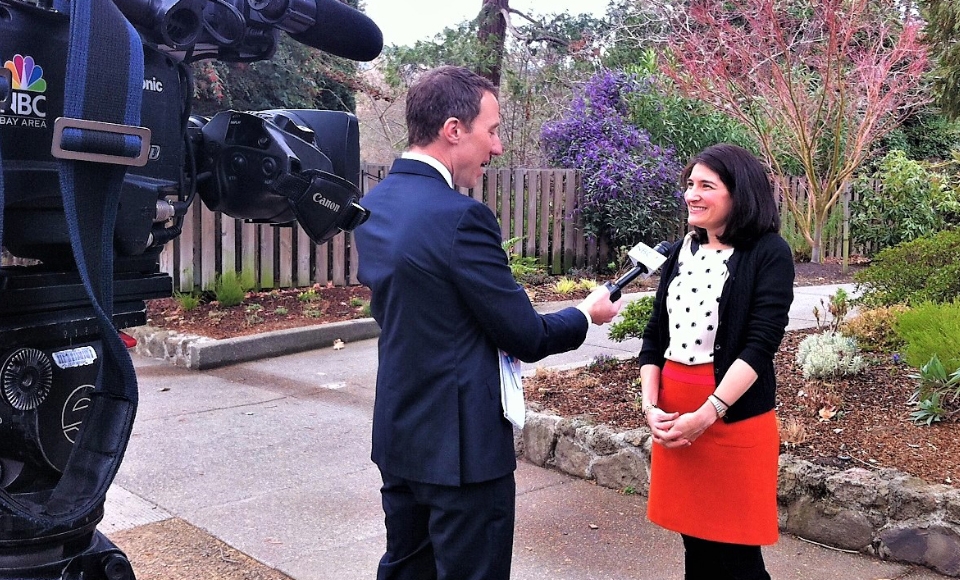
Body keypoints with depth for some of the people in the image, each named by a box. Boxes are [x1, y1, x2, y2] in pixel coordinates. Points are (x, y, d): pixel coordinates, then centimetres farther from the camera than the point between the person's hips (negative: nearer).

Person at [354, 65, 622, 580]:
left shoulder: (373, 205, 4)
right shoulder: (459, 216, -22)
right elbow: (528, 339, -16)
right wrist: (587, 313, 3)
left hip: (397, 435, 8)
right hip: (461, 442, -8)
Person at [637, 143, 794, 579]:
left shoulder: (768, 253, -7)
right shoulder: (681, 252, 11)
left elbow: (760, 345, -15)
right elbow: (655, 336, 9)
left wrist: (707, 414, -21)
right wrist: (650, 406, -4)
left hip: (733, 414, -5)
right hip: (673, 412, 5)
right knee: (694, 541, 14)